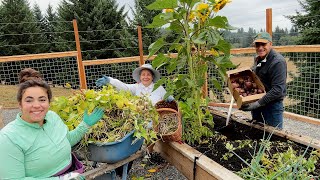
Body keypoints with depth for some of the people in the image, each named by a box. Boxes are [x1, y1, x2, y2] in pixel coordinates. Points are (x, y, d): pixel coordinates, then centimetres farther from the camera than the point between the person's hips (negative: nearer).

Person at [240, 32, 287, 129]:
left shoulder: (278, 62, -18)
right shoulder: (258, 59, 8)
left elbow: (278, 89, -25)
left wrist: (258, 103, -27)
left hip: (272, 105, -8)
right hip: (257, 104, 8)